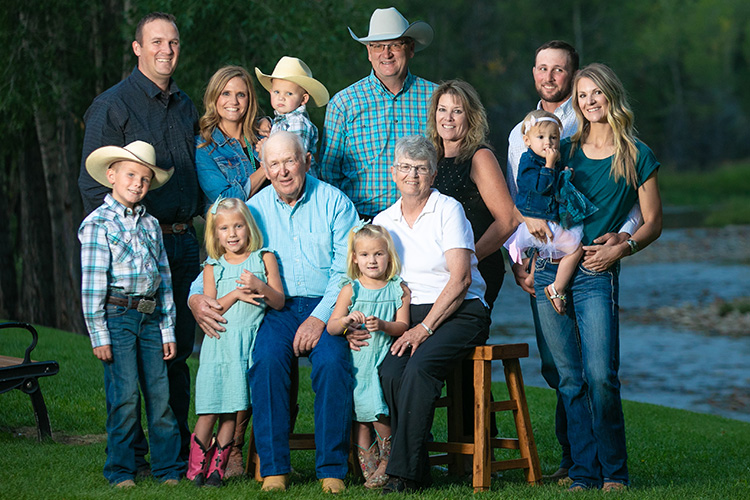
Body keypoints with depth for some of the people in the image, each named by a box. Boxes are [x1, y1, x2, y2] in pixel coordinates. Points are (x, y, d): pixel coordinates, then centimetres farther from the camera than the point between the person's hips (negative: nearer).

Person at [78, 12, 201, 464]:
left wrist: (195, 219, 14)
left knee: (178, 350, 8)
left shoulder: (186, 107, 16)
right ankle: (131, 455, 2)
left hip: (183, 240, 6)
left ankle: (177, 448, 15)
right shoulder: (113, 105, -4)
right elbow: (94, 185, -6)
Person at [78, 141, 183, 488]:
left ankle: (169, 467, 11)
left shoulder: (150, 224, 14)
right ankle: (120, 471, 5)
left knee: (160, 393, 3)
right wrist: (98, 334, -11)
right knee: (125, 396, -6)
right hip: (117, 316, -5)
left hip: (150, 318, 5)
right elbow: (92, 283, -7)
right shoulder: (97, 224, -4)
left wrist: (167, 329, 11)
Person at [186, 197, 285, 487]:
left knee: (231, 412, 2)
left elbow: (279, 302, 3)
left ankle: (217, 468, 10)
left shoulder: (264, 259, 7)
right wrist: (235, 295, -12)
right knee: (208, 412, -6)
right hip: (219, 343, 0)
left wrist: (259, 285, -15)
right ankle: (196, 467, 4)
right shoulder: (213, 268, 8)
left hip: (249, 342, 0)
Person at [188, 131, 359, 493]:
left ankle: (332, 469, -21)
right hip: (274, 308, 2)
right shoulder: (254, 209, 12)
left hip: (325, 305, -2)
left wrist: (320, 317, -16)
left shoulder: (334, 203, 3)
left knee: (333, 362, -31)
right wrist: (196, 297, -4)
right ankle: (273, 468, -22)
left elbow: (346, 270, -4)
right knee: (266, 359, -30)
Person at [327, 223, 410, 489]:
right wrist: (346, 321, -21)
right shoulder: (350, 290, 4)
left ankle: (387, 460, 4)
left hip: (385, 358, -2)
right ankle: (369, 469, 10)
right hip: (356, 360, 2)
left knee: (378, 413, -15)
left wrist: (382, 325, -21)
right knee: (359, 417, 0)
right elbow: (331, 327, 1)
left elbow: (403, 326, -3)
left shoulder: (398, 289, 4)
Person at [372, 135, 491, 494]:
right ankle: (419, 471, -18)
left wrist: (424, 328, -18)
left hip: (459, 313, -4)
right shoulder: (383, 221, 14)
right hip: (407, 316, 4)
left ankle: (402, 473, -27)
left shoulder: (448, 209, -2)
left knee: (420, 366, -32)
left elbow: (460, 278, -10)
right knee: (390, 371, -28)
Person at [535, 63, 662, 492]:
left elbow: (653, 223, 7)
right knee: (570, 379, 2)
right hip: (552, 271, 3)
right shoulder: (565, 151, 13)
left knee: (601, 375, -15)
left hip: (597, 276, -3)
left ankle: (615, 471, -1)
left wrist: (620, 249, -9)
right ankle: (584, 472, 7)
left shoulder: (637, 156, 4)